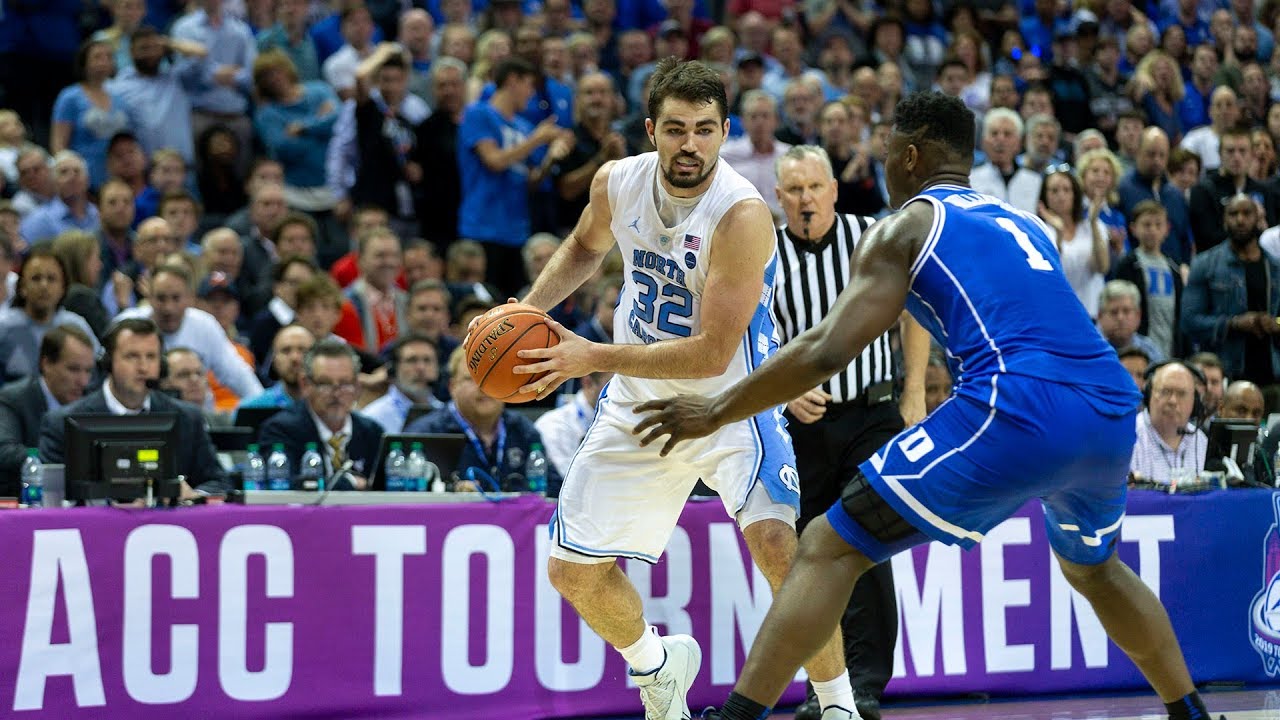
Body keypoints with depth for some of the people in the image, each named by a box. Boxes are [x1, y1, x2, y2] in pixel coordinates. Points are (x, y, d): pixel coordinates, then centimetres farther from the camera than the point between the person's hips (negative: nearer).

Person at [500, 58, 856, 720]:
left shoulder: (742, 216, -28)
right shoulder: (618, 182, -10)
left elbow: (711, 354, -30)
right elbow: (586, 246, 16)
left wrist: (592, 357, -29)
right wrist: (528, 313, 1)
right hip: (638, 405, 6)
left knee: (779, 544, -29)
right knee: (573, 571, 10)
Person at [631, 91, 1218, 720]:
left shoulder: (904, 227, 10)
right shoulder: (1023, 224, 29)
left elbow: (828, 351, -1)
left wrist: (717, 412, 8)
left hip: (1017, 415, -7)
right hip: (1112, 419, 7)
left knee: (828, 551, 0)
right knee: (1093, 568, 37)